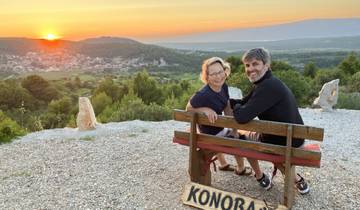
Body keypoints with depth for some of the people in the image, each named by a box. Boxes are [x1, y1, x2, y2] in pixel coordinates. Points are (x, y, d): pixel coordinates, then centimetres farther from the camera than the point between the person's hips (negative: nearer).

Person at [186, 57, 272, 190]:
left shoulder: (223, 87, -9)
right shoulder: (203, 95, -31)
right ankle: (259, 176, 22)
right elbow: (188, 108, -15)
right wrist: (206, 110, -30)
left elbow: (228, 110, -1)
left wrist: (234, 129, -9)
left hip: (220, 128, 8)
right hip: (211, 134, -8)